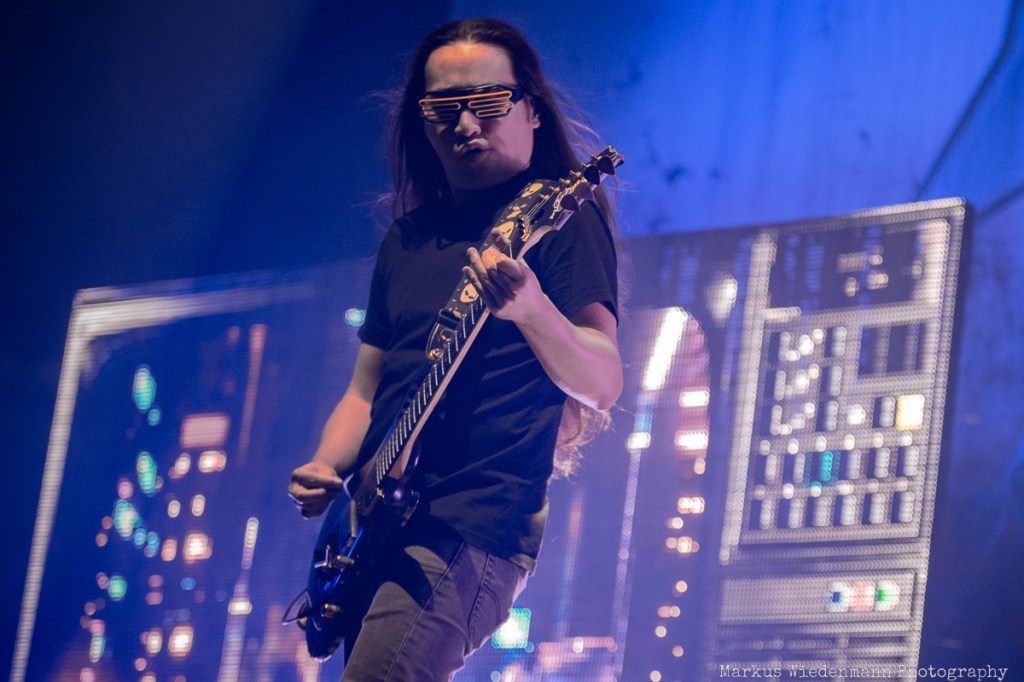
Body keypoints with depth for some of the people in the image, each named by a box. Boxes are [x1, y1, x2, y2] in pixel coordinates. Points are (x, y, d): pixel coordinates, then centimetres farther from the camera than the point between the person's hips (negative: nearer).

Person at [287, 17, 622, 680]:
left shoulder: (562, 218, -2)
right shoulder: (407, 238, 19)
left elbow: (603, 387, -14)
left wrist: (529, 310, -33)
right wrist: (326, 471, 4)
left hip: (472, 531, -7)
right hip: (379, 529, 7)